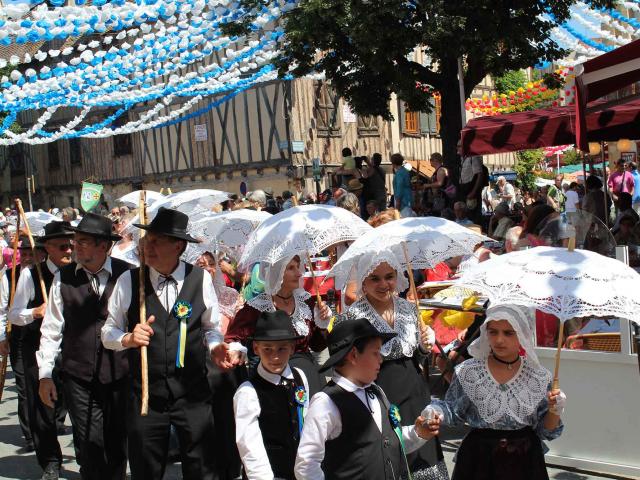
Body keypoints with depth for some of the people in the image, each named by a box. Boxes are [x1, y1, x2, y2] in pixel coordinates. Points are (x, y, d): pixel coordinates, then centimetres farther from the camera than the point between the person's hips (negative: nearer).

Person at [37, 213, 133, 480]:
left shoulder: (127, 274, -5)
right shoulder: (63, 278, -2)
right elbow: (51, 329, 2)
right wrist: (45, 374, 0)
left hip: (120, 375, 0)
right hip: (79, 378, 0)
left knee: (118, 442, 13)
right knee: (89, 447, 0)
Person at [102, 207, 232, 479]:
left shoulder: (201, 279, -2)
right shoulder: (128, 282, -2)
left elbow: (211, 327, 10)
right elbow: (108, 332, 5)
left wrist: (215, 347, -11)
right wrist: (128, 339, -16)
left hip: (193, 394, 0)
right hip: (145, 393, 0)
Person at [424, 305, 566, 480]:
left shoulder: (539, 377, -5)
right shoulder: (468, 372, -9)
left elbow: (545, 431, 2)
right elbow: (452, 409, 2)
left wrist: (554, 412, -17)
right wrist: (435, 411, -18)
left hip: (525, 462, 1)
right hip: (479, 460, -1)